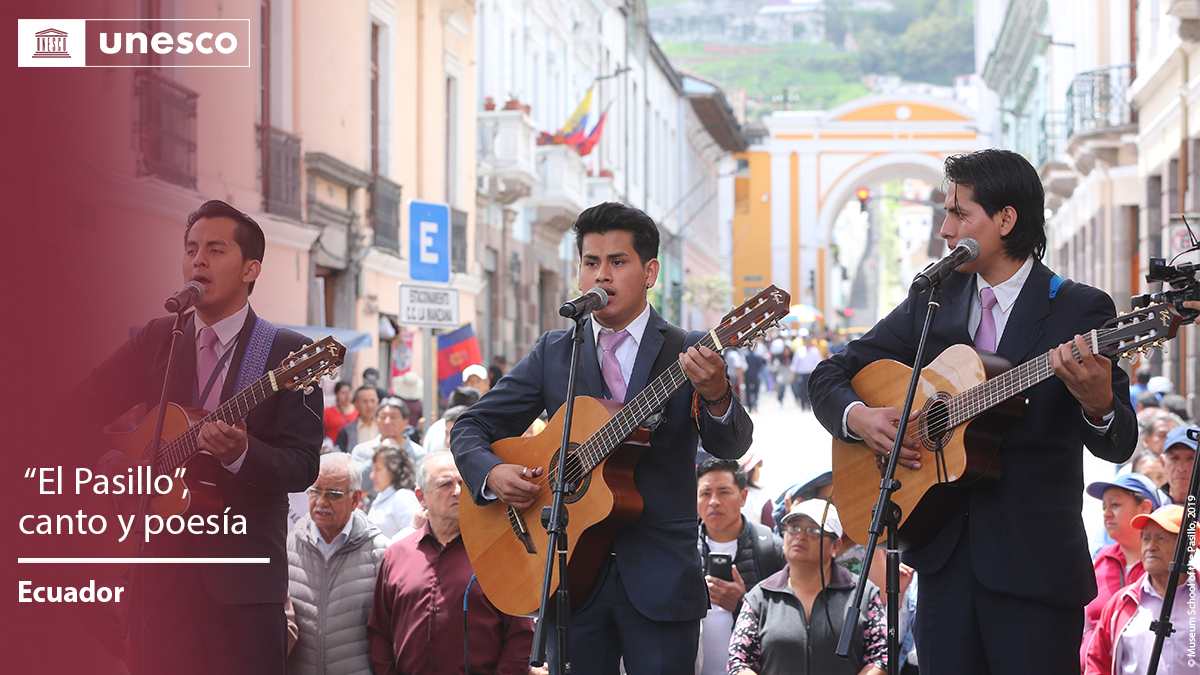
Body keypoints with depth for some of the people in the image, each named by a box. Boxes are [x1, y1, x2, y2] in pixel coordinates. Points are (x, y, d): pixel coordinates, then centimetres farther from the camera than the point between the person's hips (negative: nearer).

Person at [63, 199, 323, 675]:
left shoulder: (287, 353, 0)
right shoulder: (156, 340, 12)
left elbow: (303, 466, -8)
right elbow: (78, 411, 12)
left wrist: (241, 453, -26)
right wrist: (104, 457, -6)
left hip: (243, 580, -3)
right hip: (160, 572, 3)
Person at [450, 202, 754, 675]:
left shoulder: (690, 355, 1)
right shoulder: (554, 353, 9)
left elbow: (731, 446, -12)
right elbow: (471, 427, 11)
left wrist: (716, 396, -34)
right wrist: (493, 474, -11)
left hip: (660, 578, -2)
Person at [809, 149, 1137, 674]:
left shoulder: (1080, 310, -2)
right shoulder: (932, 299, 11)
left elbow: (1118, 446, -7)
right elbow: (829, 375, 15)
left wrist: (1098, 404, -30)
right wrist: (857, 416, -7)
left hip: (1034, 559, -4)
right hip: (945, 552, 4)